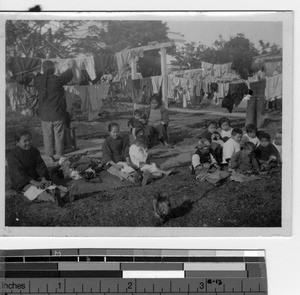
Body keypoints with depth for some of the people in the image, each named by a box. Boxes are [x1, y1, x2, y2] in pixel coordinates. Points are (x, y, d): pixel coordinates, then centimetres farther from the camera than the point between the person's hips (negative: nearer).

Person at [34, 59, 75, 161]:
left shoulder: (38, 80, -7)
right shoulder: (57, 80, -15)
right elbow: (68, 75, 2)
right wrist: (71, 66, 20)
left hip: (45, 115, 3)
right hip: (58, 114, -3)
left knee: (47, 137, 11)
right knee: (59, 136, 9)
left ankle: (50, 157, 16)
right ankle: (59, 156, 15)